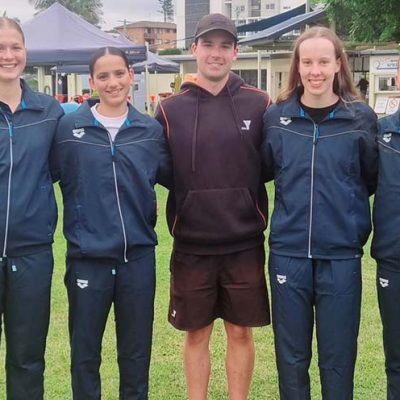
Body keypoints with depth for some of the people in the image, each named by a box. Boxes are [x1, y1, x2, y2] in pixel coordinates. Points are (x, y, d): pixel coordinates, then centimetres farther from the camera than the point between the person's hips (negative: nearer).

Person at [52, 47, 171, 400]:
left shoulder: (151, 130, 3)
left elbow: (171, 176, 12)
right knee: (85, 351, 12)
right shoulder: (69, 127, -3)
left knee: (136, 351, 14)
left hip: (139, 255, 2)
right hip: (87, 256, -1)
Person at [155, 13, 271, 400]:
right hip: (191, 244, 0)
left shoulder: (259, 104, 0)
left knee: (240, 332, 11)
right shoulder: (170, 109, 0)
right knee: (196, 333, 12)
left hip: (245, 243, 0)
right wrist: (175, 219, -6)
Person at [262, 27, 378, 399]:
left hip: (342, 254, -1)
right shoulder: (275, 117, 2)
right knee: (291, 355, 13)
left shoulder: (361, 117, -1)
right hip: (288, 252, 1)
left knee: (338, 357, 10)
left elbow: (374, 180, 7)